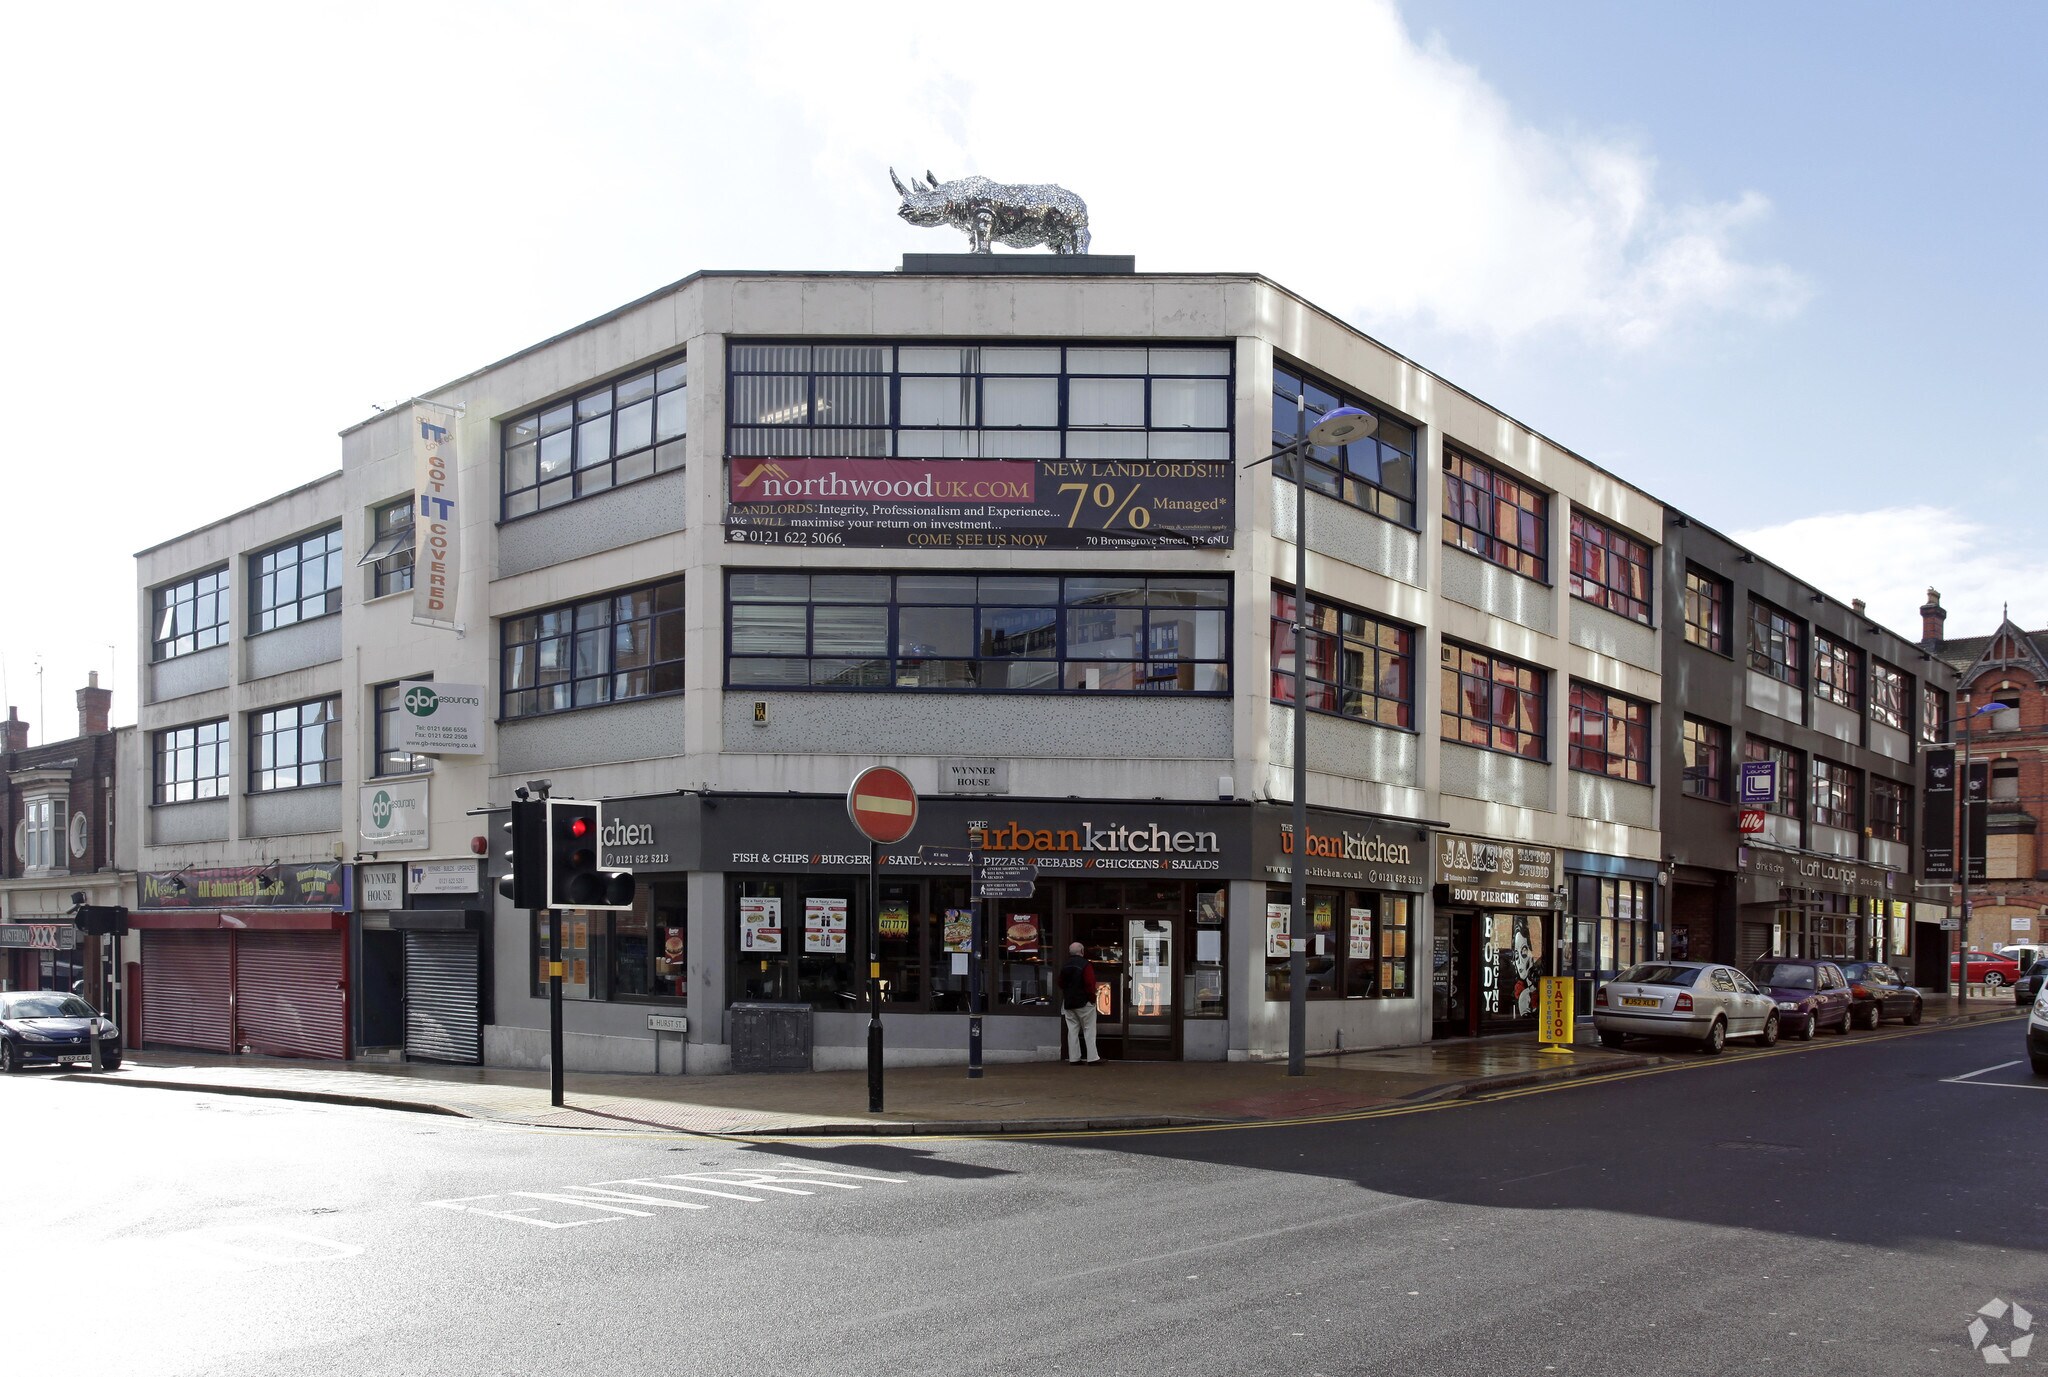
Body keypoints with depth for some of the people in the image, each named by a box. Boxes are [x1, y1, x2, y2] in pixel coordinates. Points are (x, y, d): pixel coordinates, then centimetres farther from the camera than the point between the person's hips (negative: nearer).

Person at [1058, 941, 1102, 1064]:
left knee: (1072, 1030, 7)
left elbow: (1061, 984, 15)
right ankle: (1092, 1057, -5)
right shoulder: (1085, 965, -12)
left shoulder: (1065, 966, 9)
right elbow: (1090, 984, -17)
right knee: (1089, 1030, -1)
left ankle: (1074, 1058, 5)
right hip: (1083, 1003, -6)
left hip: (1068, 1003, 6)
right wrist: (1092, 998, -7)